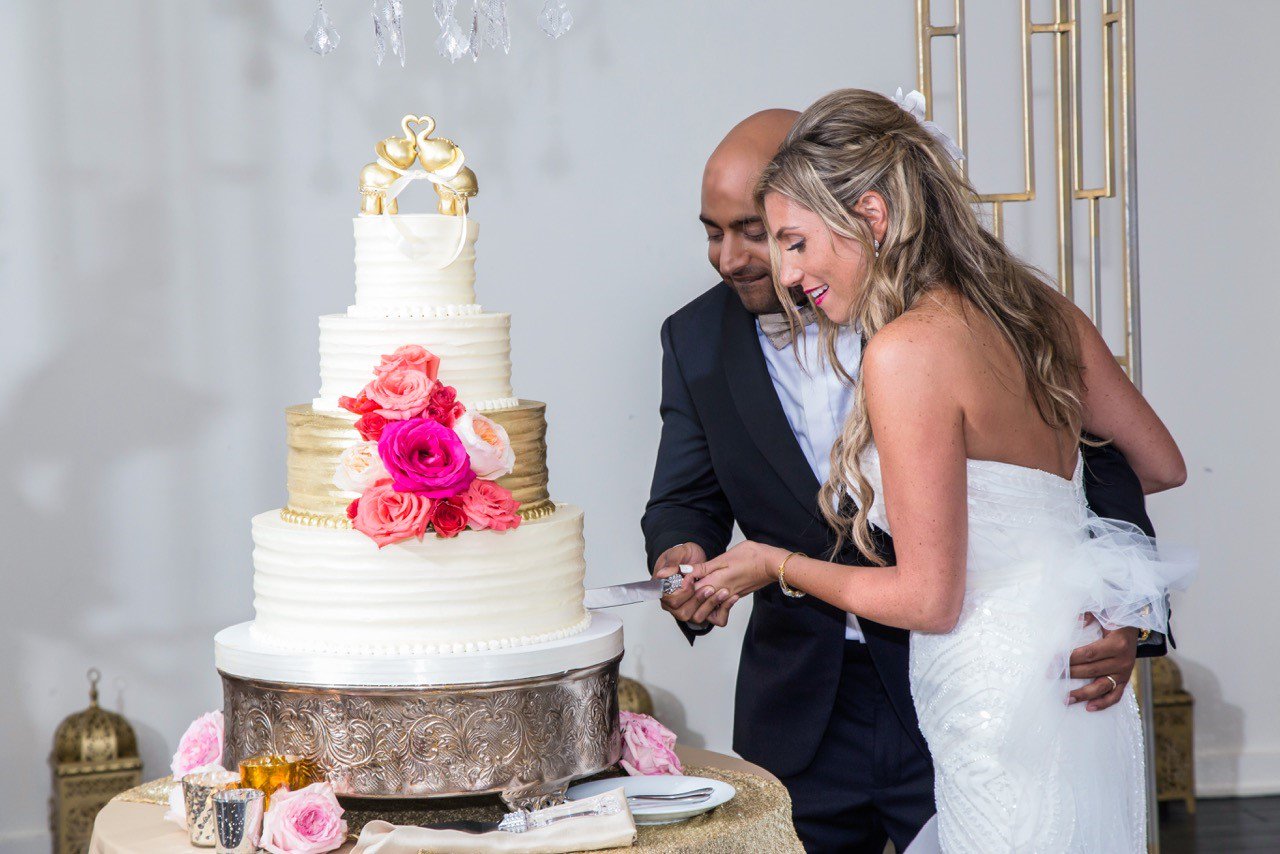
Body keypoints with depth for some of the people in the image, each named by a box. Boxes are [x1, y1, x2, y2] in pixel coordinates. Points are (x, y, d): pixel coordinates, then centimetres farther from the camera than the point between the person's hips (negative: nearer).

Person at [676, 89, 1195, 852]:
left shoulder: (908, 349, -18)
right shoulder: (1043, 312, 5)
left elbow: (928, 599, -16)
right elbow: (1163, 465, 16)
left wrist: (779, 567, -1)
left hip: (1007, 717, -8)